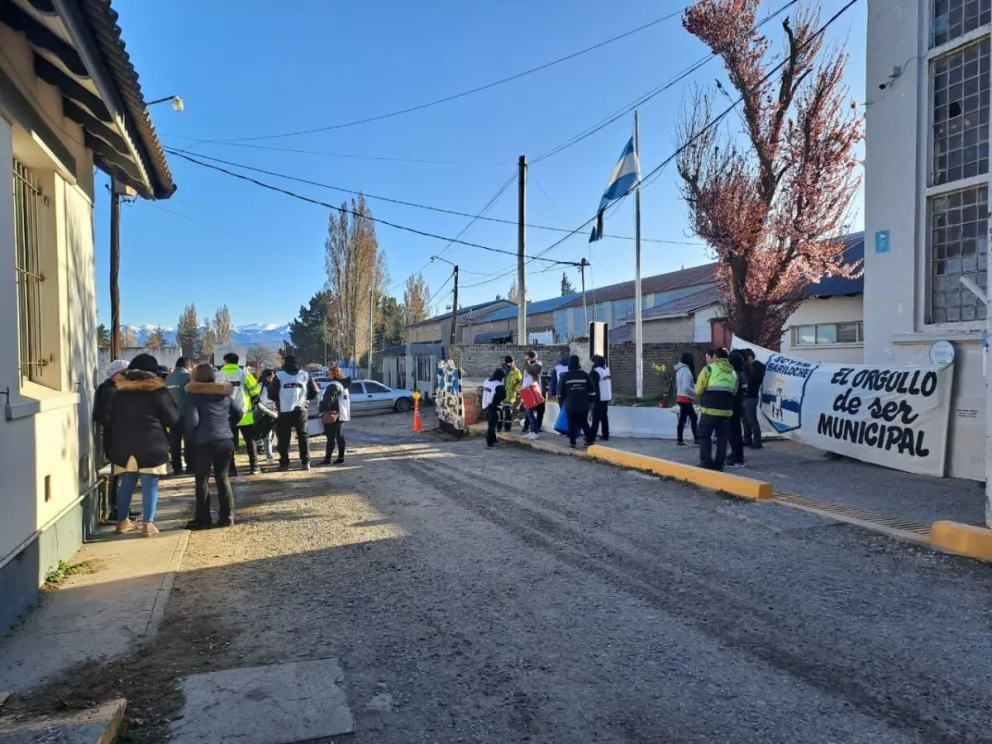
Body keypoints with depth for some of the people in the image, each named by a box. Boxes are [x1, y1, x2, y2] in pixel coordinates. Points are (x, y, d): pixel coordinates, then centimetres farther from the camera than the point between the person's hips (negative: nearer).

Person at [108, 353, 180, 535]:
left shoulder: (121, 389, 11)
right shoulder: (157, 389, -4)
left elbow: (112, 417, 20)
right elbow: (172, 418, -2)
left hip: (123, 443, 5)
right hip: (150, 444, -4)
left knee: (126, 483, 13)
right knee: (150, 485, 0)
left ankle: (123, 521, 17)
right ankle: (148, 523, -2)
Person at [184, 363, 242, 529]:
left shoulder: (194, 393, -5)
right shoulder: (224, 392, 11)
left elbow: (192, 420, -13)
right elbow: (239, 412, 14)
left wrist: (190, 438, 1)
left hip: (204, 443, -5)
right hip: (226, 441, 5)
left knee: (202, 480, 6)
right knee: (223, 478, 13)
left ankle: (203, 519, 7)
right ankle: (227, 517, 12)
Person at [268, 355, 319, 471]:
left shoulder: (279, 376, -2)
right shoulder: (305, 375, 4)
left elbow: (271, 394, -1)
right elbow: (315, 392, 5)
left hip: (284, 411, -2)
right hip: (301, 410, 2)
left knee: (283, 438, 7)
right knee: (303, 436, 11)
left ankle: (284, 463, 7)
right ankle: (306, 462, 7)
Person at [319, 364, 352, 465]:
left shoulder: (334, 386, -17)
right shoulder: (343, 385, 15)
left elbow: (327, 400, -23)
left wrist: (321, 410, -13)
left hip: (333, 415, -10)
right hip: (341, 415, 10)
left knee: (331, 438, -8)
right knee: (340, 436, 11)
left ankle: (327, 459, -6)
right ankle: (341, 457, 13)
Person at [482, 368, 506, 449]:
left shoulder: (485, 382, 6)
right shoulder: (499, 385, -18)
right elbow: (503, 396, -11)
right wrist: (504, 388, 4)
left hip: (485, 406, 8)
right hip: (494, 408, -8)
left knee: (490, 424, 20)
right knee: (492, 425, 0)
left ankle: (493, 440, 33)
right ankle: (489, 444, 2)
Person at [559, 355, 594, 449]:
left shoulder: (565, 376, -5)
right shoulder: (584, 374, 2)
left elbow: (560, 390, 1)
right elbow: (591, 389, 4)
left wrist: (563, 399, 17)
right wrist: (590, 399, 15)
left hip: (570, 404, -2)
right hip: (583, 404, 2)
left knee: (572, 424, 4)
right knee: (584, 422, 14)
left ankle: (572, 442, 2)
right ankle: (589, 440, 13)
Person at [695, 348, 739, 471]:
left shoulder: (709, 368, -3)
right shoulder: (733, 372, 15)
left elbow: (698, 390, -4)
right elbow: (734, 392, 13)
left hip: (710, 409, -5)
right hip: (726, 410, 5)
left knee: (704, 436, 5)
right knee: (722, 437, 11)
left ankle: (706, 463, -1)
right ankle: (718, 465, 12)